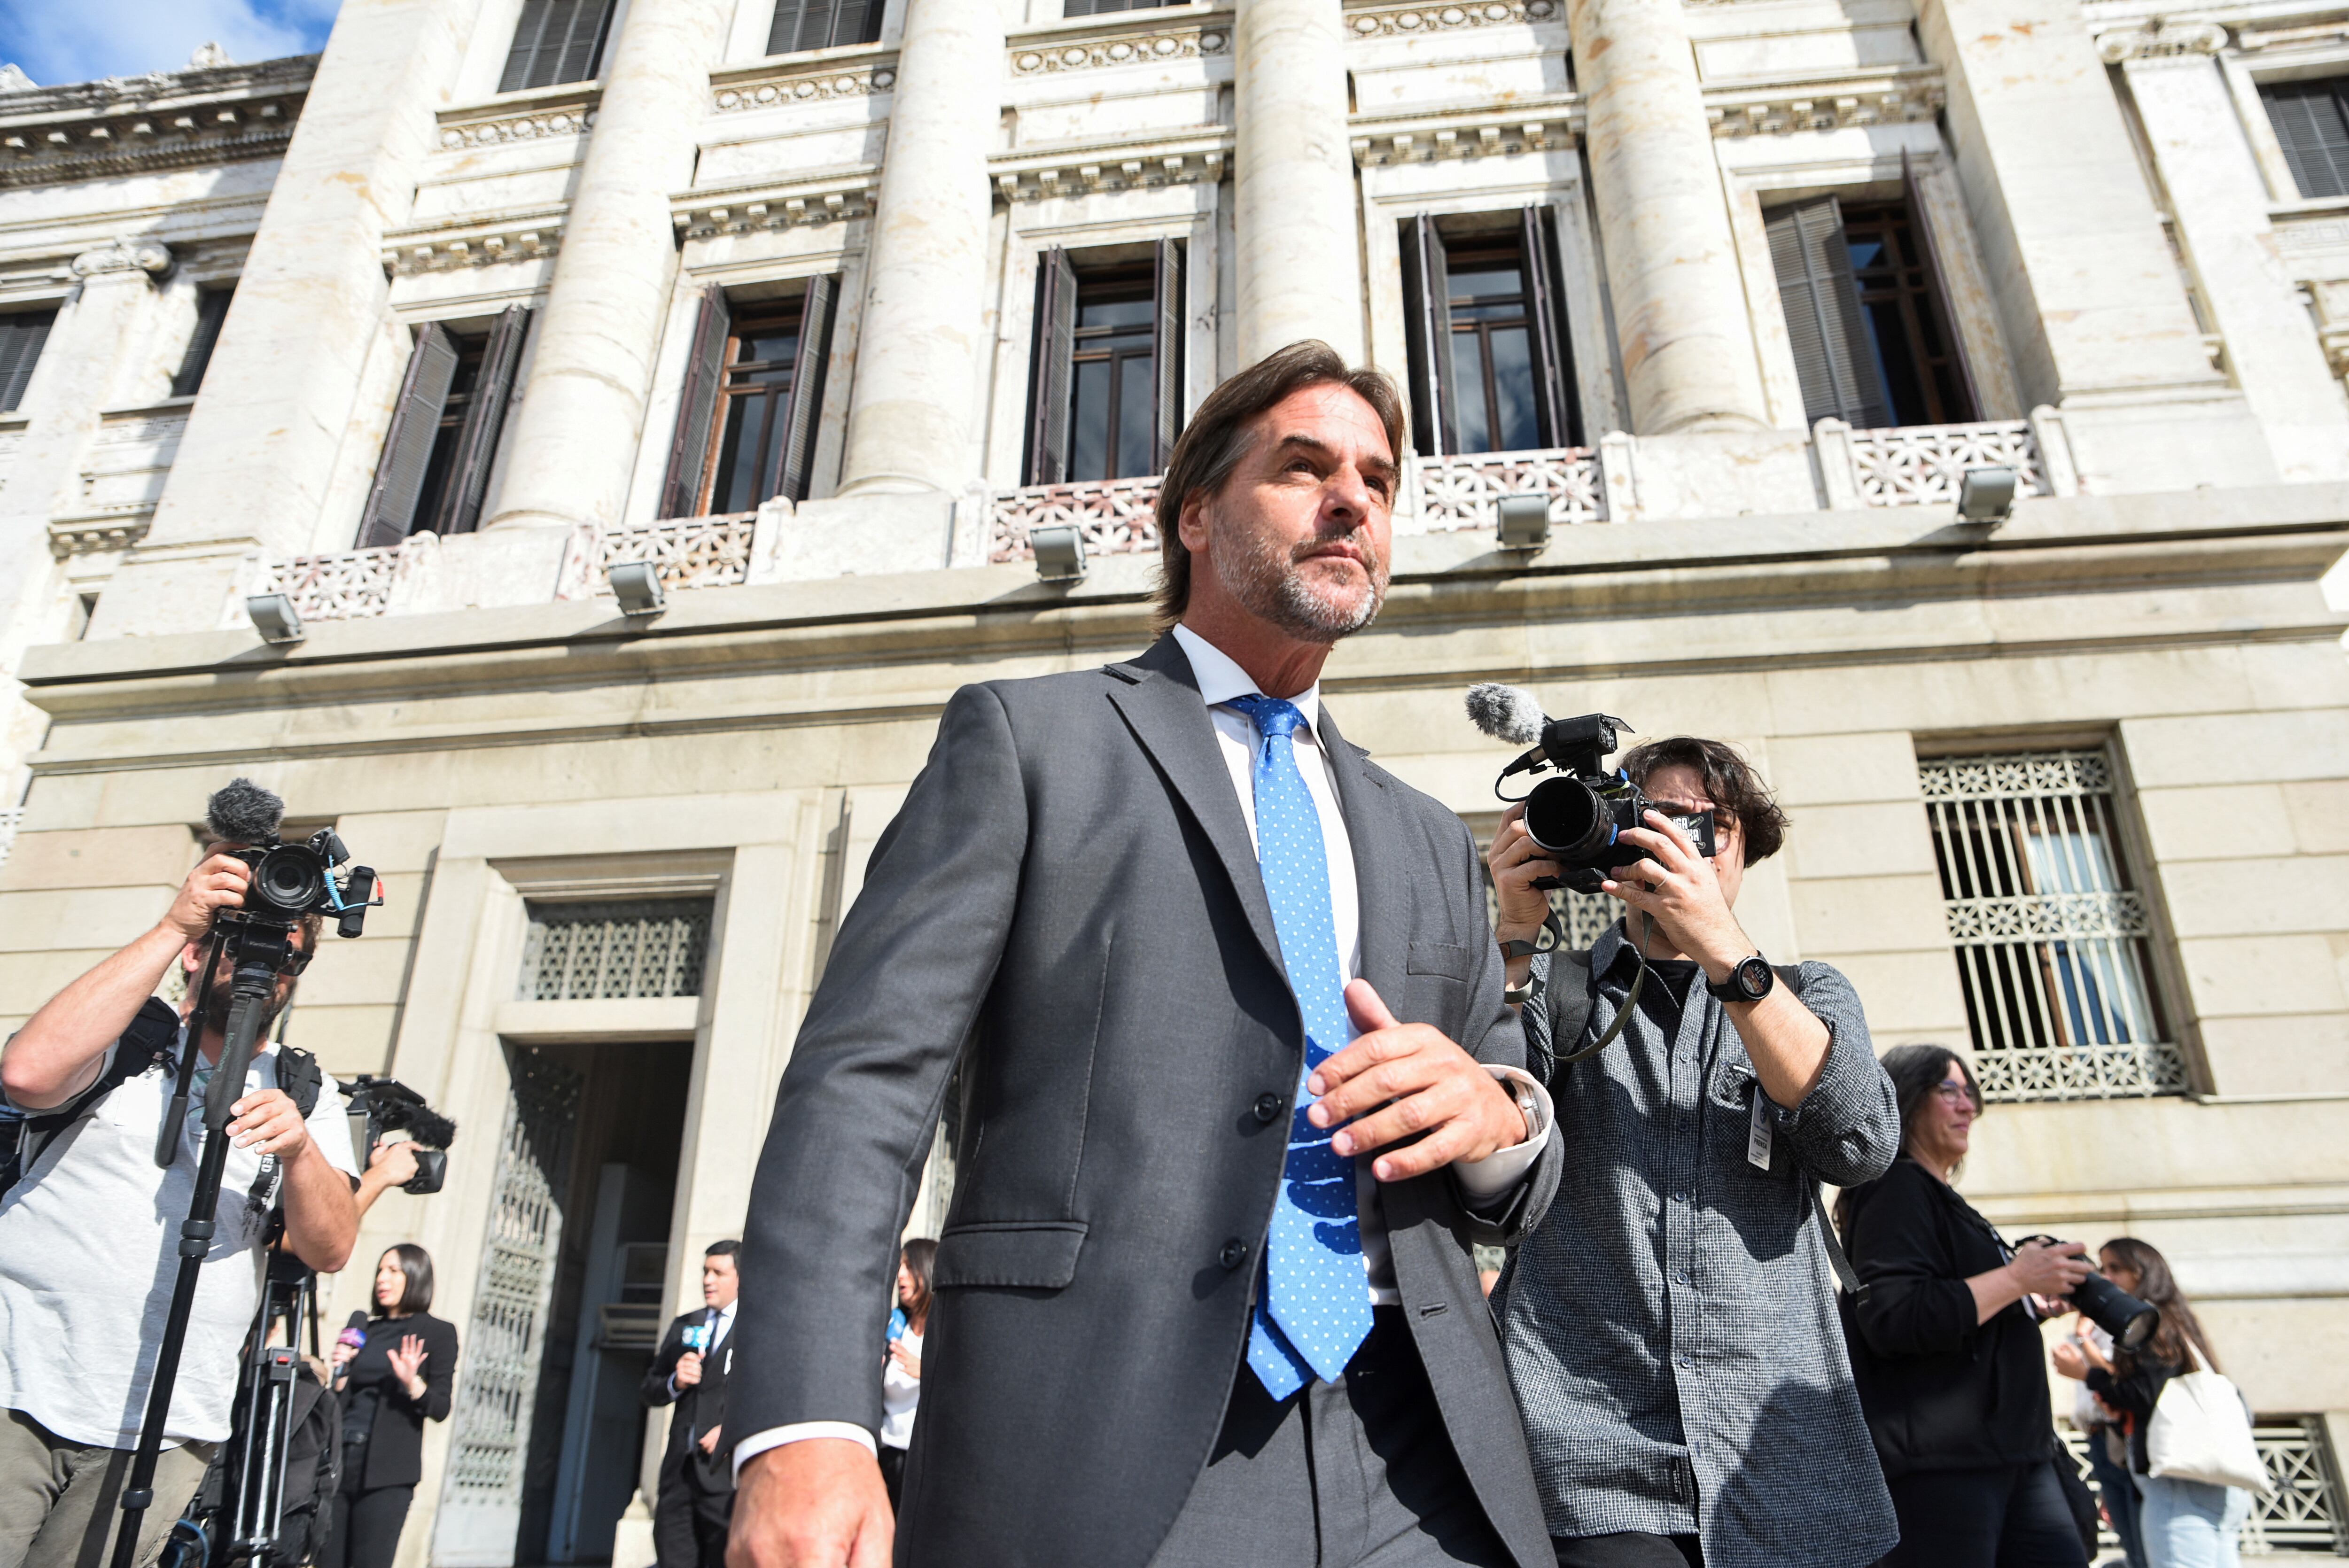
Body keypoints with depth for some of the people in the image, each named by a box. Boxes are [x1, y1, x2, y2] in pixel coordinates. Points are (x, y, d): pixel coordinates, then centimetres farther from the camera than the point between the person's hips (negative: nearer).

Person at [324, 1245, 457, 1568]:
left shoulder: (437, 1332, 2)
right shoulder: (366, 1330, 18)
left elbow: (441, 1408, -4)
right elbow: (342, 1400, 20)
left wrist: (412, 1382, -21)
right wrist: (340, 1372, 2)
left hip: (387, 1470, -5)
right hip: (340, 1458, 5)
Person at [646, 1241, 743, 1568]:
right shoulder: (684, 1327, 19)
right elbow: (650, 1392, 19)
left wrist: (733, 1431, -14)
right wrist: (674, 1383, -3)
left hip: (726, 1472, -5)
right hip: (680, 1470, 5)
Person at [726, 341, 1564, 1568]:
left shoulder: (1429, 845, 18)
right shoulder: (1023, 738, 4)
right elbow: (863, 1071, -6)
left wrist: (1499, 1114, -3)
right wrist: (807, 1423, -18)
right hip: (1096, 1458, -4)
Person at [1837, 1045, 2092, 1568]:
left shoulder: (1937, 1197, 22)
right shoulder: (1895, 1186, -7)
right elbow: (1893, 1319, -22)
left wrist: (2038, 1299, 18)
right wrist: (2016, 1279, -15)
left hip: (2012, 1454, 10)